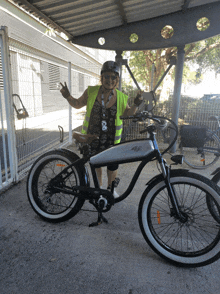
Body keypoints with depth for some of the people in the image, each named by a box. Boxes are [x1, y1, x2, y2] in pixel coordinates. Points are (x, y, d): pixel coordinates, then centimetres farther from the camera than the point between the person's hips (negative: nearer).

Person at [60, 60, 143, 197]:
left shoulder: (121, 97, -3)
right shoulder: (91, 92, -4)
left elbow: (127, 113, 9)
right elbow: (78, 104, 8)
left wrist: (136, 104, -9)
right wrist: (68, 96, -9)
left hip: (111, 139, 0)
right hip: (93, 137, 1)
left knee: (113, 165, 8)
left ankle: (111, 188, 35)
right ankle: (99, 187, 41)